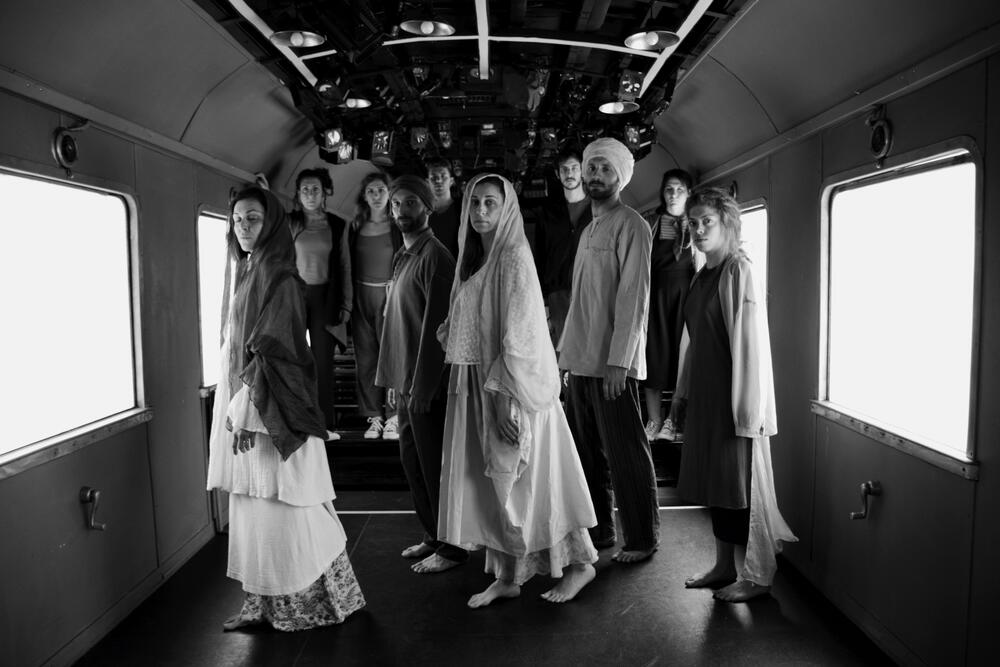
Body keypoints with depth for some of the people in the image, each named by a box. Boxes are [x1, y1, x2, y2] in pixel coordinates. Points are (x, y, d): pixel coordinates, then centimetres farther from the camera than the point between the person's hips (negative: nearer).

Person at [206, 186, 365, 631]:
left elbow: (273, 349, -19)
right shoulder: (246, 273, 15)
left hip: (272, 407, -9)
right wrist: (234, 406, 16)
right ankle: (263, 603, 24)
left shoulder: (278, 277, -12)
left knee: (283, 506, -1)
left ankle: (309, 602, 15)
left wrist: (248, 410, -23)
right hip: (242, 401, 9)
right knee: (253, 507, 13)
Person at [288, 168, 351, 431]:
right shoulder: (289, 223, 3)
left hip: (324, 297, 1)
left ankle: (325, 422, 10)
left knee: (323, 359, 3)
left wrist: (346, 304, 4)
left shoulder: (336, 225, 7)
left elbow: (345, 267, 8)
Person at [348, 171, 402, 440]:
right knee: (366, 359, 4)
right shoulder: (355, 226, 11)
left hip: (389, 294, -3)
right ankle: (374, 417, 13)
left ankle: (393, 417, 3)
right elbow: (348, 266, 11)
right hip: (361, 296, 4)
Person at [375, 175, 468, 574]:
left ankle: (453, 546, 15)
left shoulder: (435, 257, -12)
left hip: (427, 383, -9)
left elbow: (435, 326, -18)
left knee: (435, 465, 1)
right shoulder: (403, 258, 16)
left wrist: (421, 387, -20)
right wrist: (394, 380, 14)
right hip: (405, 381, 9)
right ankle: (433, 536, 30)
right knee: (412, 462, 16)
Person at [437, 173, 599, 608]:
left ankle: (580, 562, 21)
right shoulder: (474, 259, 12)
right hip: (477, 385, 8)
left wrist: (504, 395, -22)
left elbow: (520, 332, -19)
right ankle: (508, 576, 22)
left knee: (526, 478, 2)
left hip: (514, 385, -7)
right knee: (495, 481, 10)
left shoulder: (513, 258, -13)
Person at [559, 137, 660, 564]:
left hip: (612, 363, -8)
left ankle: (642, 539, 14)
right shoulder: (590, 229, 19)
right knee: (585, 449, 14)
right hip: (580, 360, 8)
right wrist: (565, 350, 15)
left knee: (625, 453, 0)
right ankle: (598, 529, 27)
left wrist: (618, 361, -20)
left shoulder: (630, 226, -6)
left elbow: (634, 297, -14)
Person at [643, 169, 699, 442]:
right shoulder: (651, 223, 9)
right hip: (655, 293, 1)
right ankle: (654, 421, 8)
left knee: (681, 353, -2)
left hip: (685, 291, -1)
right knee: (654, 351, 0)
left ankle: (675, 419, 8)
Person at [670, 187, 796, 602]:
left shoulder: (737, 270, -13)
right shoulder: (703, 275, 12)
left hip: (734, 393, -8)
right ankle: (724, 566, 26)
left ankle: (758, 576, 14)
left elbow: (749, 339, -18)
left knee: (742, 479, 1)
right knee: (713, 478, 13)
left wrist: (746, 406, -21)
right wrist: (683, 390, 17)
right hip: (705, 392, 8)